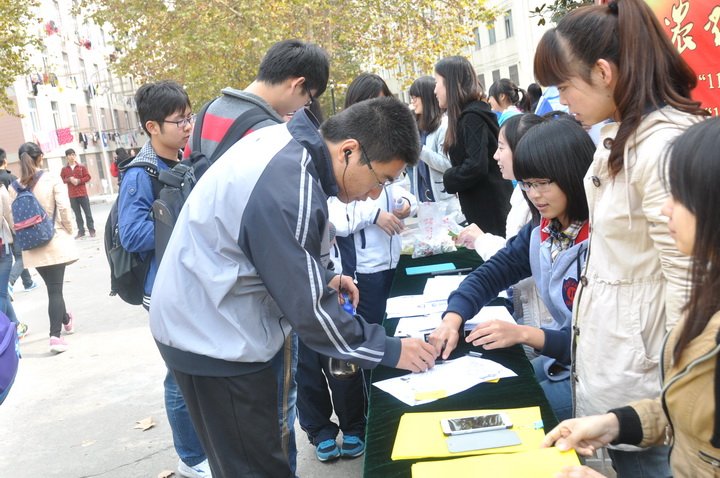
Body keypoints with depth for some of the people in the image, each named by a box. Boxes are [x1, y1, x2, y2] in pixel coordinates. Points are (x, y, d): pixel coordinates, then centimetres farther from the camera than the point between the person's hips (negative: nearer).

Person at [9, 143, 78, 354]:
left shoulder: (13, 187, 2)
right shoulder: (52, 179, -8)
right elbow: (64, 208, -12)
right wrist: (69, 231, 2)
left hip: (32, 245, 3)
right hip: (54, 241, -3)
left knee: (52, 287, 19)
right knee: (55, 289, -3)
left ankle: (66, 321, 38)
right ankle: (55, 336, -12)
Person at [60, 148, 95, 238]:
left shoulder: (81, 167, 4)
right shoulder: (64, 169, 5)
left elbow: (88, 177, 1)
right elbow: (61, 180, 4)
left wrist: (79, 181, -13)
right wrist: (69, 180, -13)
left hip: (83, 194, -1)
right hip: (72, 195, 1)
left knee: (88, 213, 2)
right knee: (77, 215, 5)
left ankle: (91, 230, 8)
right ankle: (81, 231, 10)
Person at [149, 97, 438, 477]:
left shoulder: (286, 141, -1)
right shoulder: (288, 193, -30)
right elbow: (308, 309, -23)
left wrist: (322, 278, 9)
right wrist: (388, 351, -13)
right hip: (215, 341, -9)